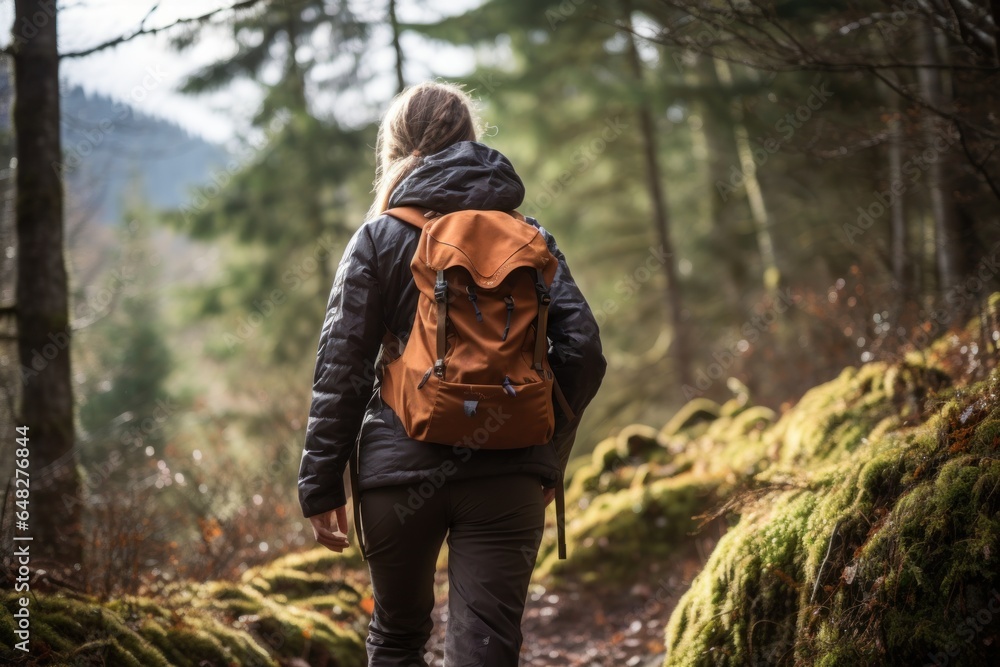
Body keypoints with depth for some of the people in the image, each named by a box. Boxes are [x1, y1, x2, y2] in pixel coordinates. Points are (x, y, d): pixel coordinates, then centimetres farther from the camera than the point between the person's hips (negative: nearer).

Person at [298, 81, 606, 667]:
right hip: (507, 475, 1)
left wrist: (321, 484, 2)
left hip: (402, 471, -1)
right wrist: (549, 462, 11)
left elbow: (342, 368, -3)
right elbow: (583, 353, 2)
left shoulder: (379, 238, 2)